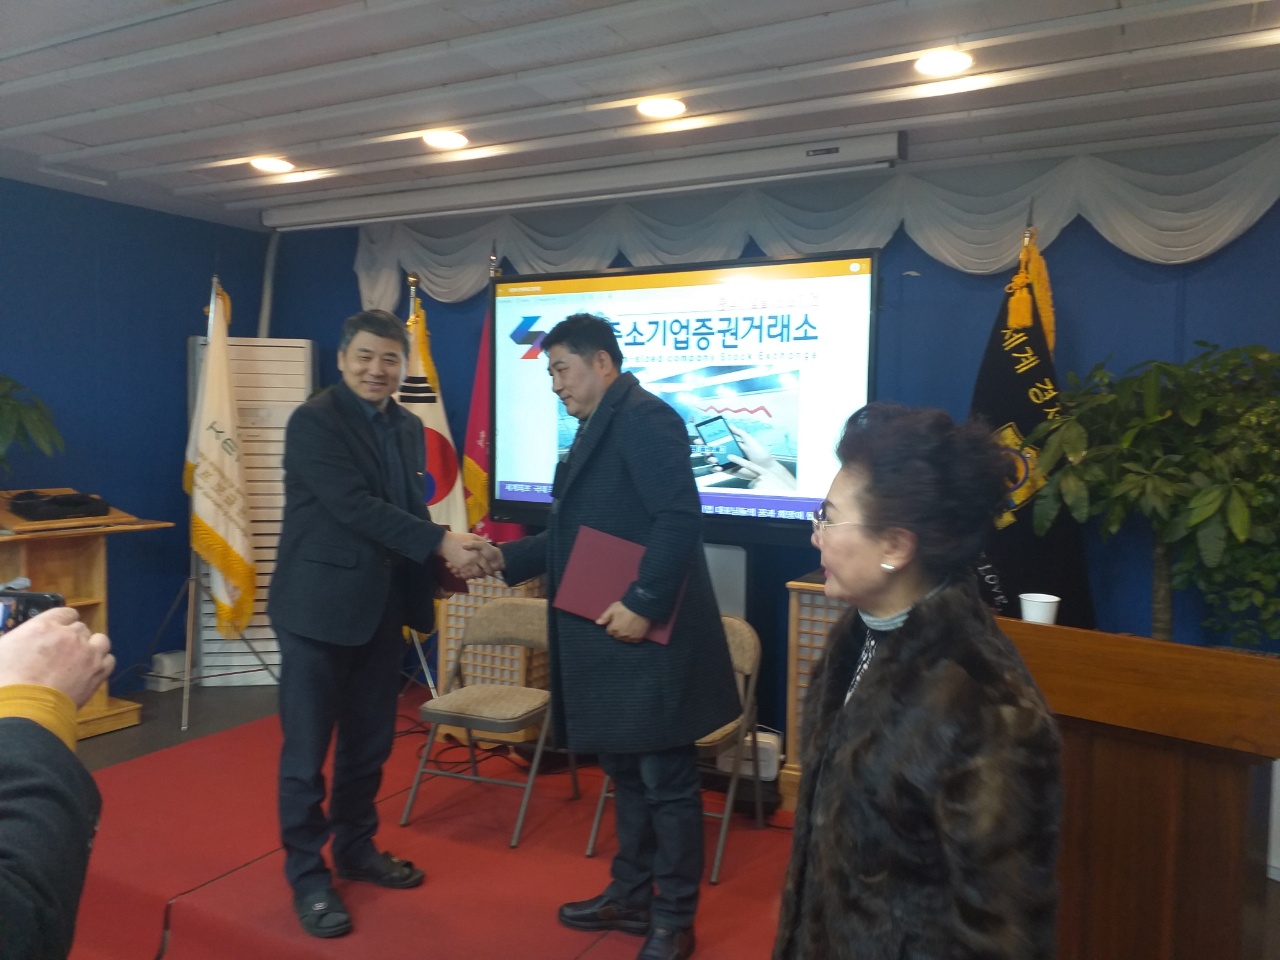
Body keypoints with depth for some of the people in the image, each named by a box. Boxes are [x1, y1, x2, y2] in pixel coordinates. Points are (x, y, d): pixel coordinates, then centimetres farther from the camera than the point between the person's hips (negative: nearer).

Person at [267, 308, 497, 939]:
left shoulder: (408, 428, 10)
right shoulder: (313, 421, -13)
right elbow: (356, 506, -22)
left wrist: (444, 558, -4)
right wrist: (441, 544, -25)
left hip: (380, 607, 7)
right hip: (320, 606, -7)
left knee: (369, 742, 17)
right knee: (307, 747, 5)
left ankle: (355, 849, 35)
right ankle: (307, 875, 20)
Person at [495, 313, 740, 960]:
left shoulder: (642, 417, -14)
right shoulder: (598, 428, 17)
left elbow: (680, 519, -23)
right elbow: (578, 535, 19)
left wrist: (643, 604, -25)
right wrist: (504, 556, 13)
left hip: (646, 636, -10)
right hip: (609, 638, 10)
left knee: (666, 782, 4)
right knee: (625, 772, 20)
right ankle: (631, 896, 35)